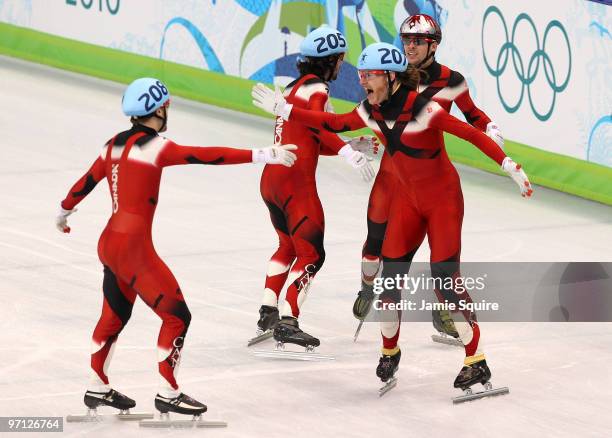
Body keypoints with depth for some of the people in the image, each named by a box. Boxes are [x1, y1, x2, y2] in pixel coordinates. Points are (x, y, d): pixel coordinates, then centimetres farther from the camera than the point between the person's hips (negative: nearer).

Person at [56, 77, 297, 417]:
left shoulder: (116, 145, 10)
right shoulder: (152, 146, -14)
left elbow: (85, 183, 22)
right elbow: (206, 156, -22)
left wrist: (65, 211, 41)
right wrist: (262, 156, -24)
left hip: (110, 243, 9)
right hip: (134, 247, -9)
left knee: (115, 317, 23)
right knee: (177, 316, 0)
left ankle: (98, 389, 32)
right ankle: (168, 395, 6)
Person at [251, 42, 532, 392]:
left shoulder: (424, 109, -26)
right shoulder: (372, 112, -6)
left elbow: (473, 135, -26)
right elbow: (333, 124, 8)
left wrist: (509, 166, -32)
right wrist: (284, 109, 5)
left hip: (443, 197, -6)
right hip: (407, 198, 6)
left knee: (445, 277, -12)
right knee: (391, 274, 1)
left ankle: (477, 361, -4)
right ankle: (390, 350, 23)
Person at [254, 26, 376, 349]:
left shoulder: (293, 88, 22)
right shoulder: (317, 88, -5)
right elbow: (317, 125, -26)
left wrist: (350, 145, 17)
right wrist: (349, 152, -34)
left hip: (270, 179, 9)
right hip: (296, 181, -9)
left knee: (289, 245, 26)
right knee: (311, 254, -6)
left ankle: (268, 311, 19)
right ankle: (286, 322, -16)